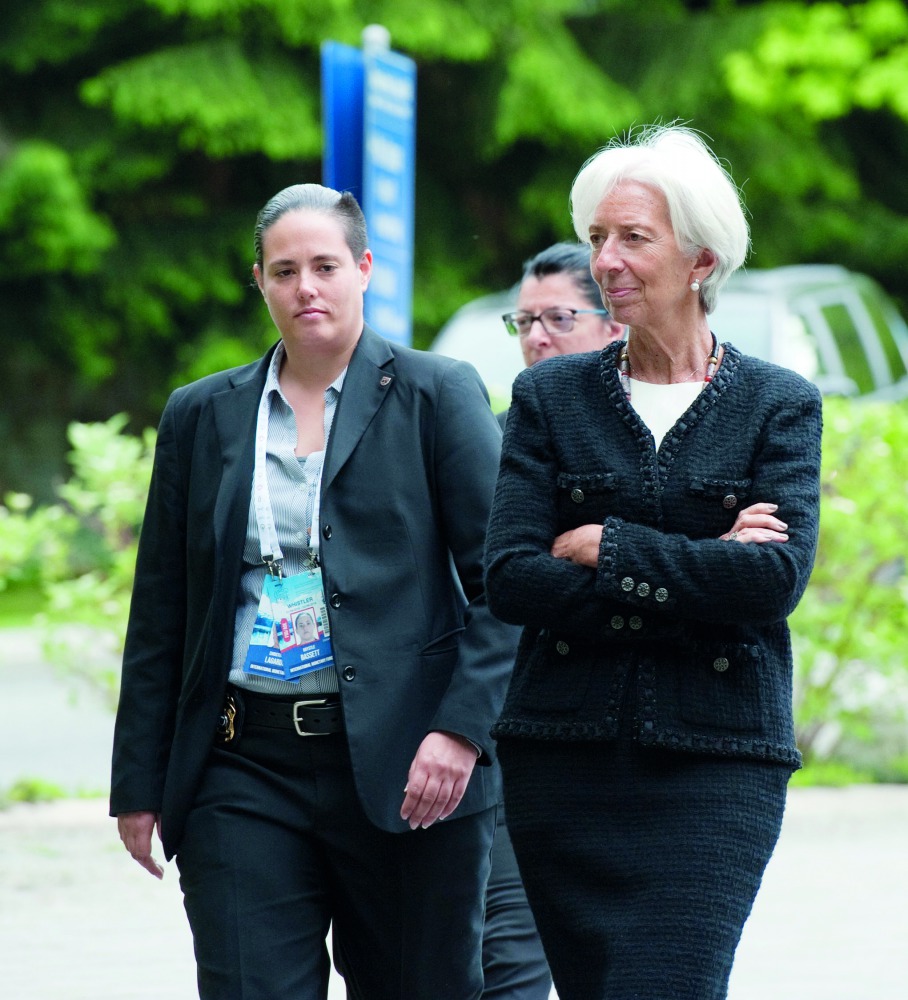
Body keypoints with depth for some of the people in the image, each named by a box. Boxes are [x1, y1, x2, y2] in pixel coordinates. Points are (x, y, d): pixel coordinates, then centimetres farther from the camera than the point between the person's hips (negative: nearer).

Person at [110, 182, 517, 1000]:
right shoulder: (201, 416, 13)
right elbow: (160, 612, 15)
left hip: (406, 773, -2)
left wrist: (462, 728, -14)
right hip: (244, 772, 2)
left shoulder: (438, 395, 4)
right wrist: (141, 782, 11)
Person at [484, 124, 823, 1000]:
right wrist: (699, 574, -10)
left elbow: (778, 575, -11)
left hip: (715, 761, -2)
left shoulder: (779, 405, 4)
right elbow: (509, 579, -4)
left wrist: (605, 549, -9)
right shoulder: (550, 397, 8)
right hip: (565, 755, 3)